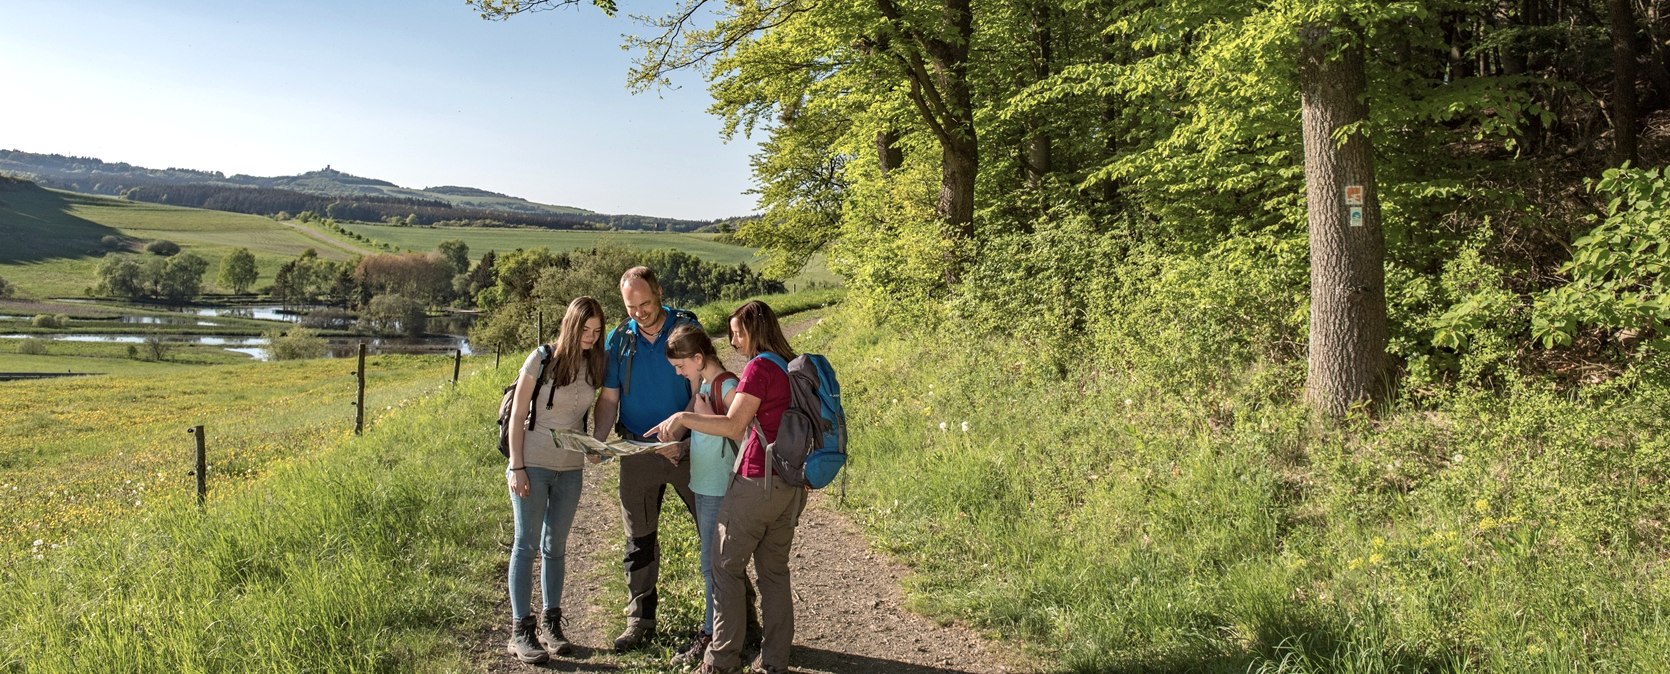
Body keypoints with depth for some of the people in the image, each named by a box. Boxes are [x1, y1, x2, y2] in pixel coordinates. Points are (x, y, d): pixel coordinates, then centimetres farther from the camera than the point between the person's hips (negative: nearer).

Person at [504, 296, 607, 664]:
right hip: (532, 465, -4)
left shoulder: (592, 365, 1)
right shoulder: (542, 359, -11)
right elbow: (517, 416, -9)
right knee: (526, 545, 1)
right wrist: (516, 467, -12)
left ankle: (551, 624, 21)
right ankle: (520, 631, 7)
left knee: (555, 547, 12)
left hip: (570, 469, 4)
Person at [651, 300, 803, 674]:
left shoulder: (760, 367, -12)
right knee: (774, 571, 12)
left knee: (727, 568, 4)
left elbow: (733, 426, -18)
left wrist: (683, 417, -11)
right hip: (790, 485, 8)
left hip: (757, 482, -8)